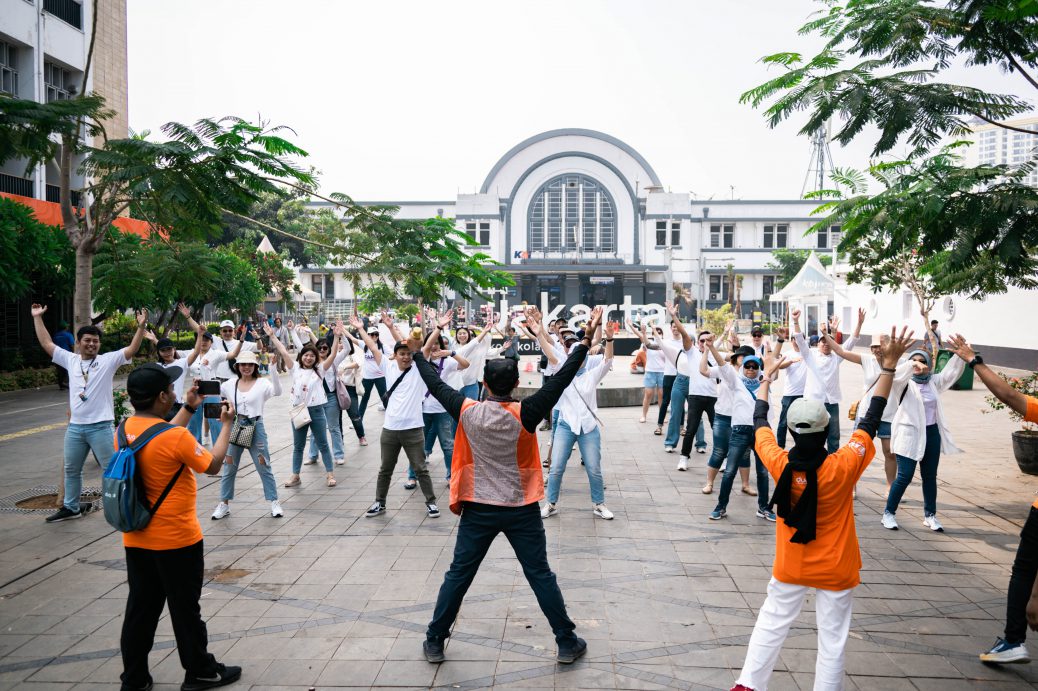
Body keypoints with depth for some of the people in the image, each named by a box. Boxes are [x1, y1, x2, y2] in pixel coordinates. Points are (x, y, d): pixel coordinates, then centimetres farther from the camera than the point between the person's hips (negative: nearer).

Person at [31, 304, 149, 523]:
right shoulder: (70, 360, 8)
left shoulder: (108, 361, -5)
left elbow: (132, 349, -15)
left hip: (100, 426, -5)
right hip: (75, 426, 5)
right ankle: (70, 507, 32)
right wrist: (37, 318, 13)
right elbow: (47, 344, 13)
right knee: (71, 469, 18)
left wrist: (141, 326, -27)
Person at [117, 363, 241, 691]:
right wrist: (226, 424, 1)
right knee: (185, 609, 8)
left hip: (136, 539, 7)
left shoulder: (123, 429, -2)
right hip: (176, 540, -6)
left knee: (140, 608, 17)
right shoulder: (177, 437, -23)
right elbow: (212, 466, -9)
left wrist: (188, 409, 16)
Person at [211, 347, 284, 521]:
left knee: (264, 467, 2)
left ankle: (274, 502, 11)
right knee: (228, 468, 10)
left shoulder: (262, 383, -6)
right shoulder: (230, 384, 6)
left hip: (255, 427, -3)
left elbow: (277, 392, -26)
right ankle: (224, 504, 22)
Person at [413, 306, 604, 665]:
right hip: (521, 510, -1)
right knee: (541, 576, 9)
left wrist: (417, 352, 16)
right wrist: (586, 339, -12)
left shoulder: (467, 411, -11)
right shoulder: (524, 415, -16)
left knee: (458, 575, 12)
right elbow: (560, 380, -15)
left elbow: (435, 384, 1)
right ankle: (567, 643, 18)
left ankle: (434, 642, 21)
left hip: (478, 509, 1)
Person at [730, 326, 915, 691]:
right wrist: (889, 364, -14)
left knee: (771, 625, 18)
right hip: (835, 569, -2)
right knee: (832, 639, 12)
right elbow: (871, 419, -17)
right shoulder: (843, 467, -25)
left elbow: (760, 422, -2)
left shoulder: (779, 464, -19)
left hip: (791, 566, 2)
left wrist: (767, 377, 11)